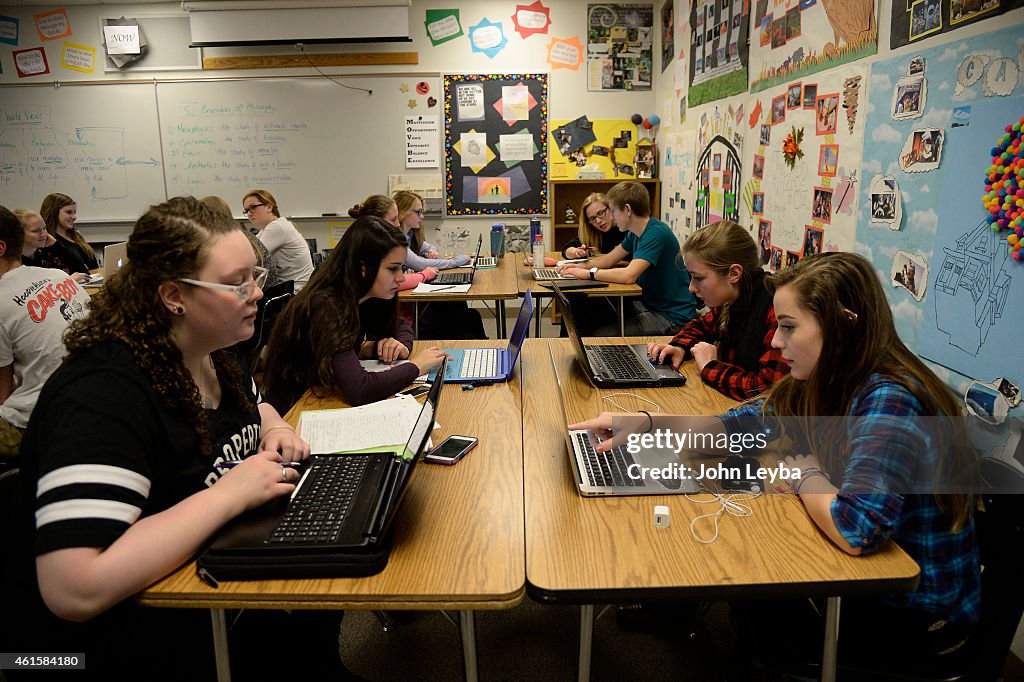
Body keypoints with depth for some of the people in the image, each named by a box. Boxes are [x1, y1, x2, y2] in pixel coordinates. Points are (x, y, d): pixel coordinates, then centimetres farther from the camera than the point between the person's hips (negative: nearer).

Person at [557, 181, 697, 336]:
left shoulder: (656, 233, -23)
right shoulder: (635, 233, 7)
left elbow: (628, 275, -32)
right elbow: (610, 259, 18)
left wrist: (588, 273, -22)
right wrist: (582, 266, 0)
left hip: (673, 317, -9)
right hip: (651, 304, 9)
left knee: (600, 336, -16)